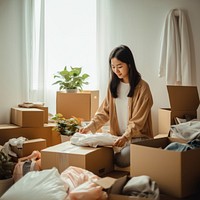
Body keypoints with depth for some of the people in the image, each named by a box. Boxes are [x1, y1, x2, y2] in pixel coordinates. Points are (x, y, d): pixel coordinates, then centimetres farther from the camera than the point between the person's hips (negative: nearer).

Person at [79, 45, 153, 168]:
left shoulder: (142, 87, -10)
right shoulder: (113, 85, 8)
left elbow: (138, 120, -13)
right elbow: (104, 111, 7)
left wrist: (125, 136, -27)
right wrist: (90, 126, -8)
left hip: (137, 137, -4)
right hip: (117, 136, 4)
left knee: (121, 160, -27)